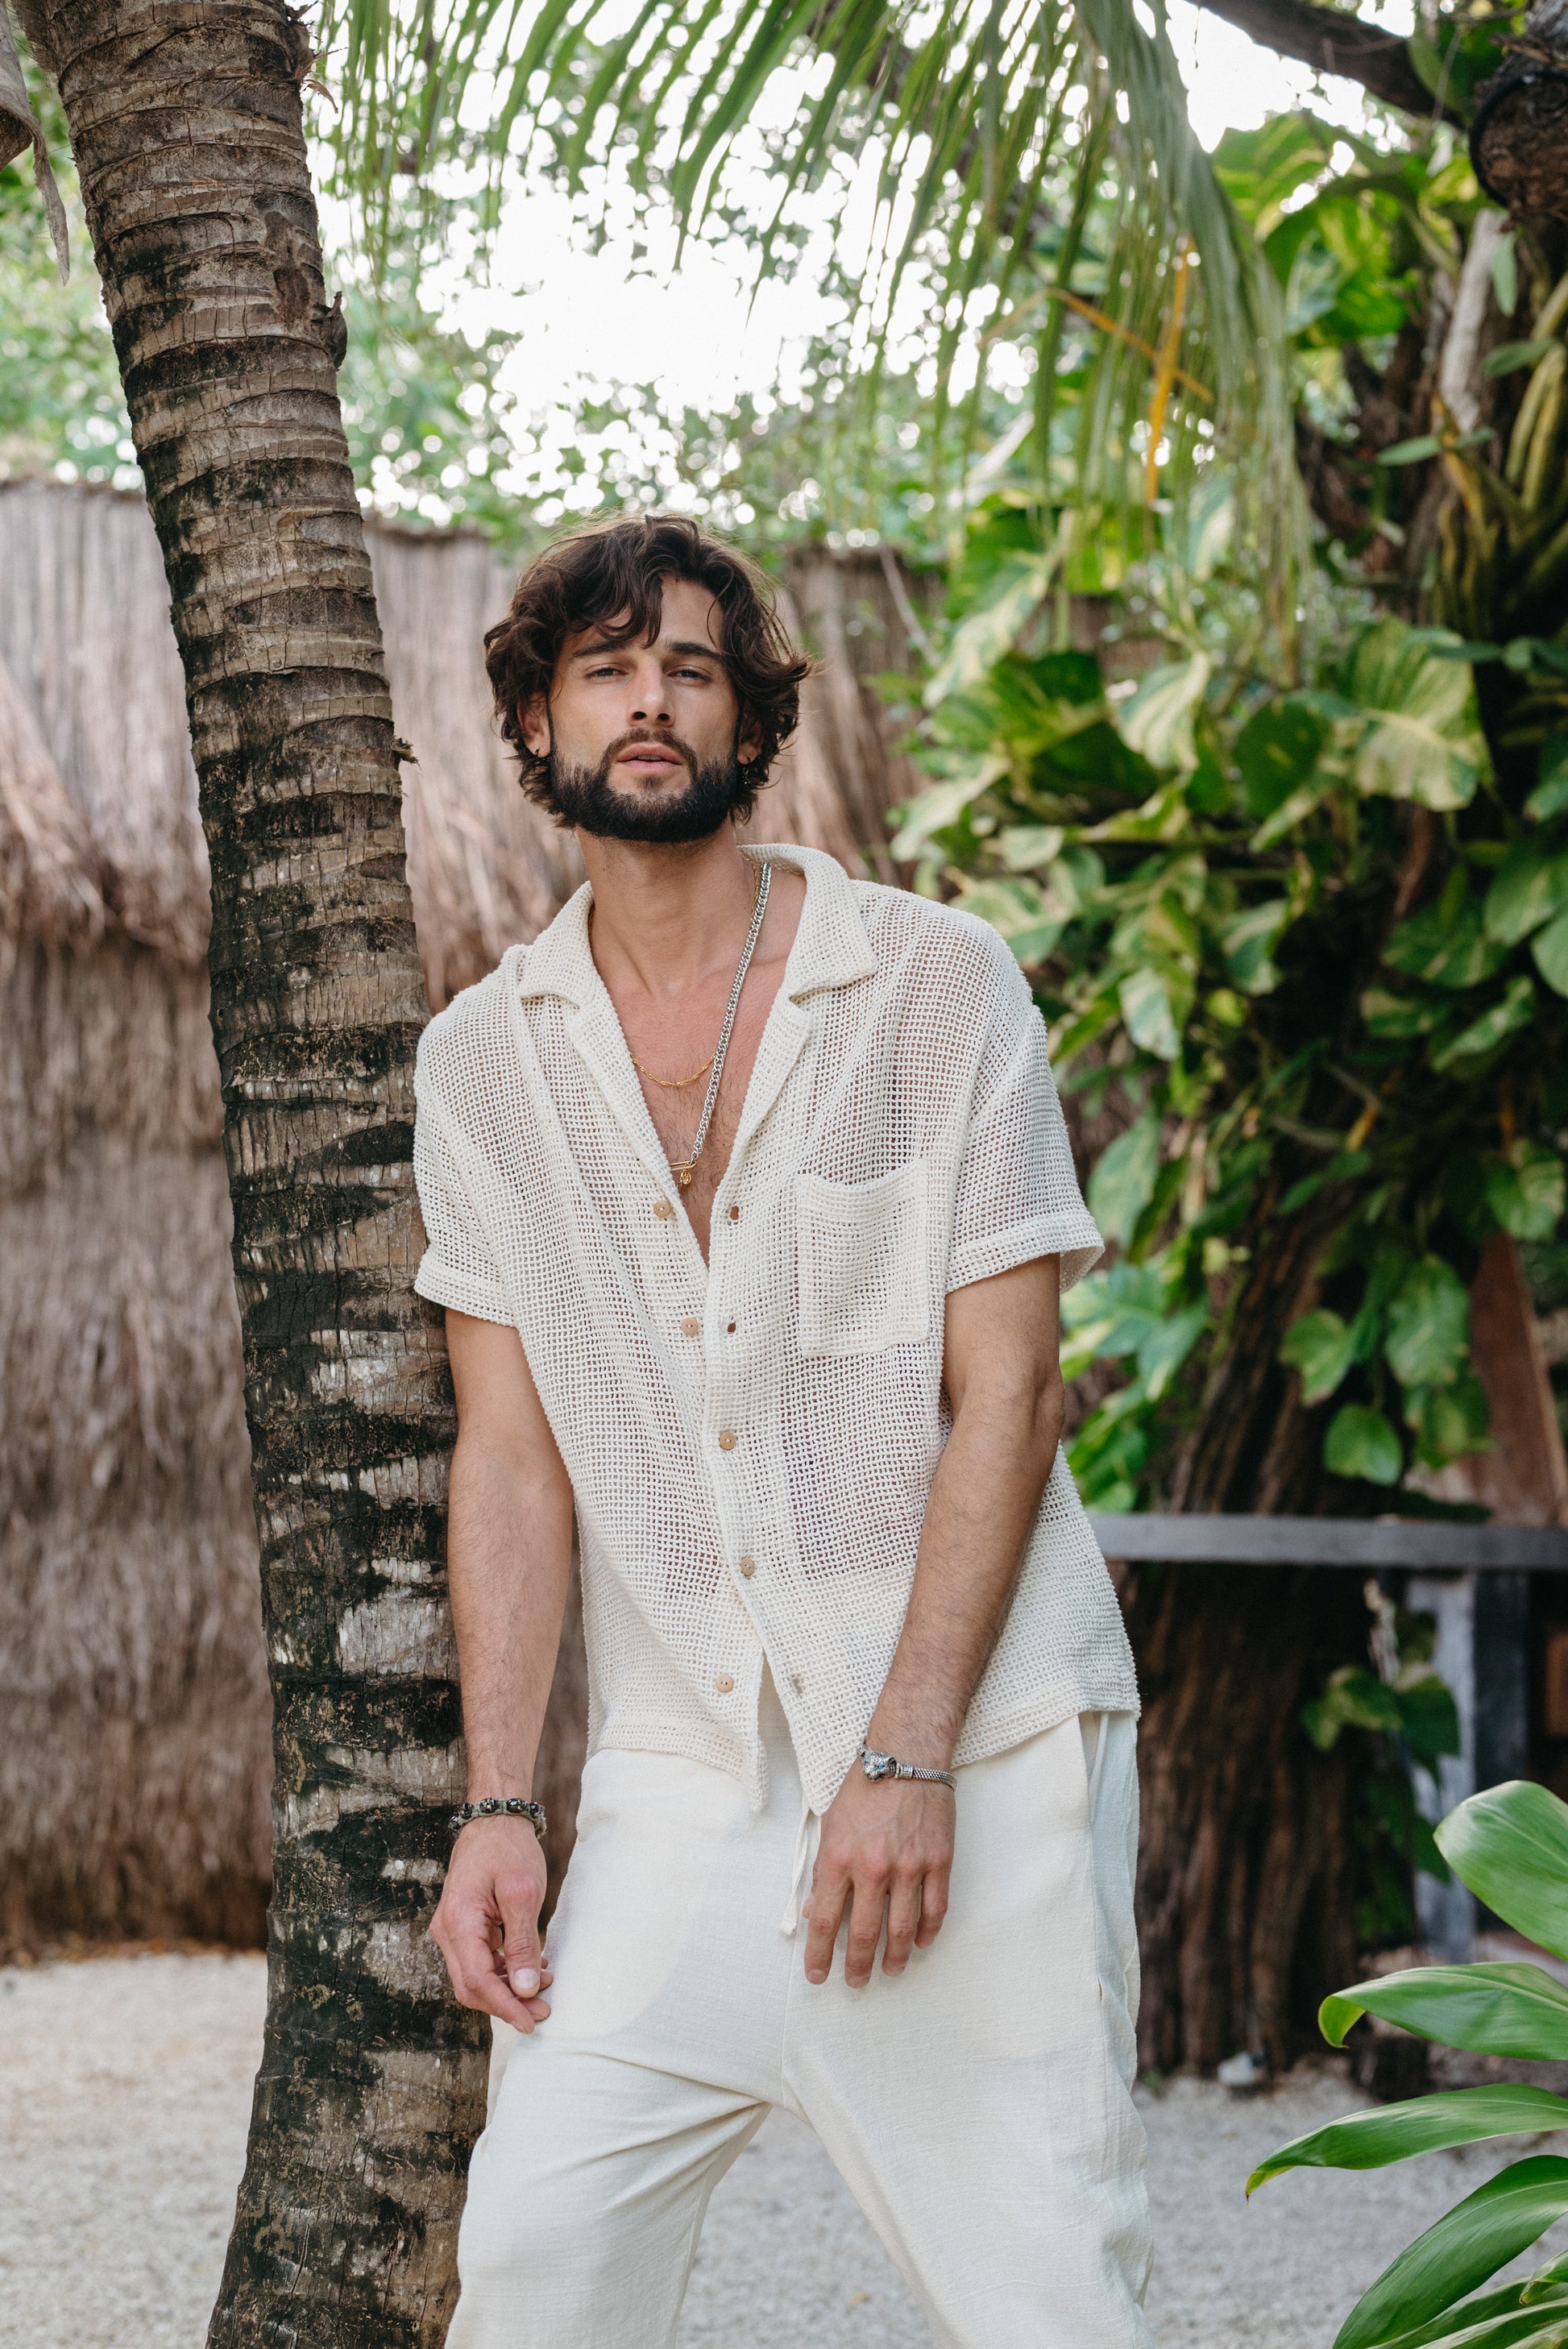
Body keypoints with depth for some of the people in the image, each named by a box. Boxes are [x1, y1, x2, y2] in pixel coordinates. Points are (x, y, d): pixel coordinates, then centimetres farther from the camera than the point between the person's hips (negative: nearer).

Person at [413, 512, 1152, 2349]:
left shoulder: (941, 986, -2)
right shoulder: (485, 1058, 8)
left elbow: (1006, 1391, -7)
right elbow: (510, 1450, 7)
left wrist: (911, 1756, -15)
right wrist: (497, 1802, -3)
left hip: (976, 1736, -3)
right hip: (680, 1764, 3)